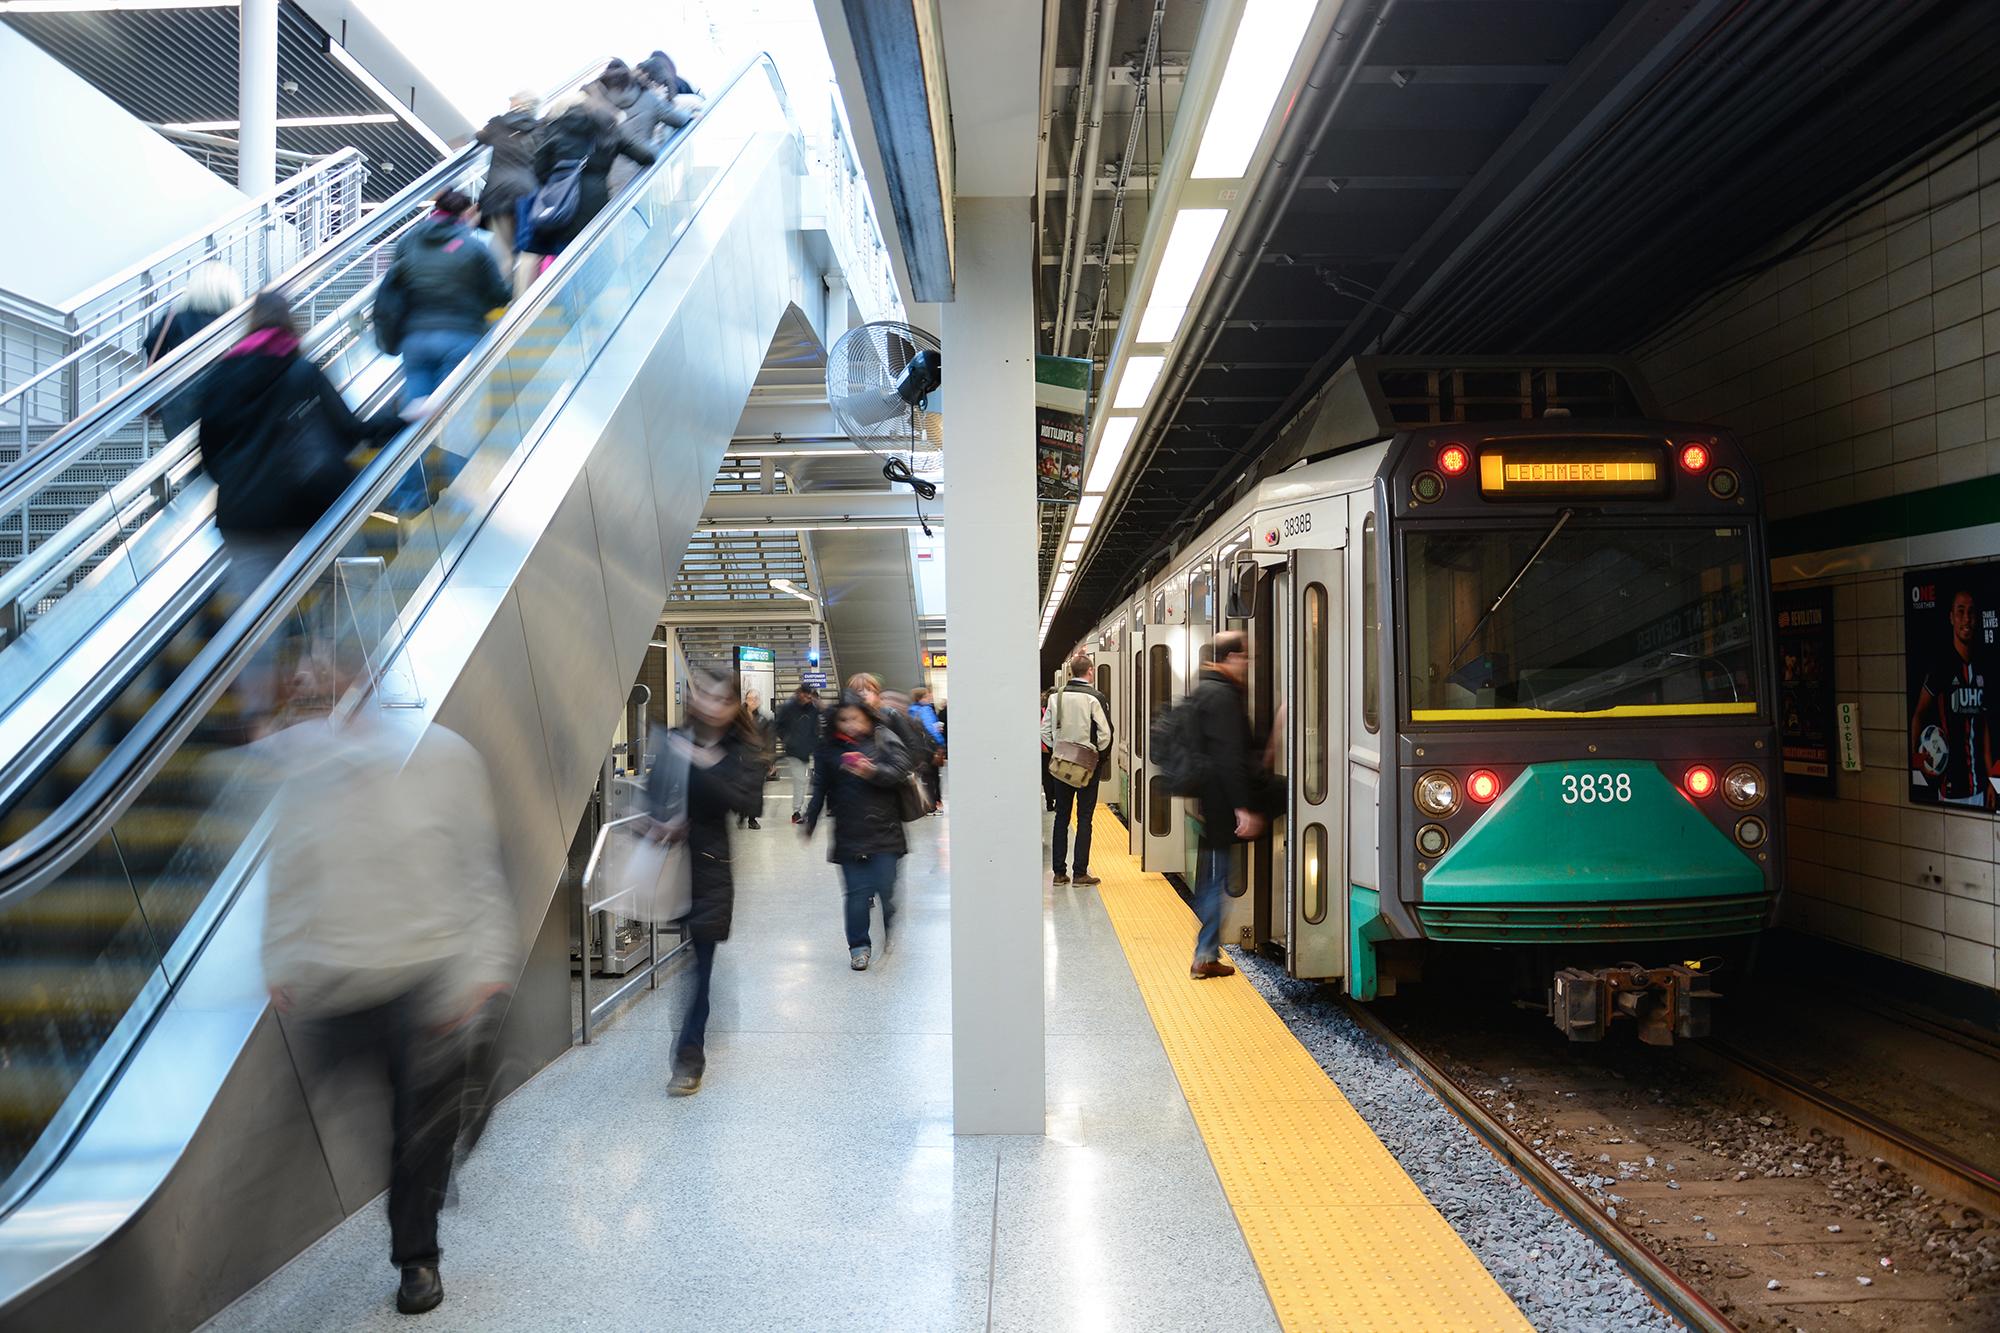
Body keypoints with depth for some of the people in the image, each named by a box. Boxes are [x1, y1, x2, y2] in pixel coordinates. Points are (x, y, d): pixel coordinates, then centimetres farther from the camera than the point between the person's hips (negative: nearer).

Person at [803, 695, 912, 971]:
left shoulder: (883, 738, 1)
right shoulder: (828, 749, 7)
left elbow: (900, 770, -9)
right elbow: (820, 788, 12)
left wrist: (874, 771, -25)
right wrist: (809, 822, 10)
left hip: (884, 829, -1)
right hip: (849, 832, 1)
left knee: (886, 888, -2)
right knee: (857, 891, 0)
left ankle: (890, 937, 22)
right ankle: (858, 945, 13)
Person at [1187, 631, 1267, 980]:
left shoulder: (1202, 690, 16)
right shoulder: (1223, 695, -17)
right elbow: (1230, 756, -23)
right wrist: (1243, 807, -23)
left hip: (1206, 803, 10)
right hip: (1221, 803, -10)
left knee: (1210, 878, 15)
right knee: (1215, 877, -2)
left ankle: (1207, 954, 22)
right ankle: (1206, 956, 5)